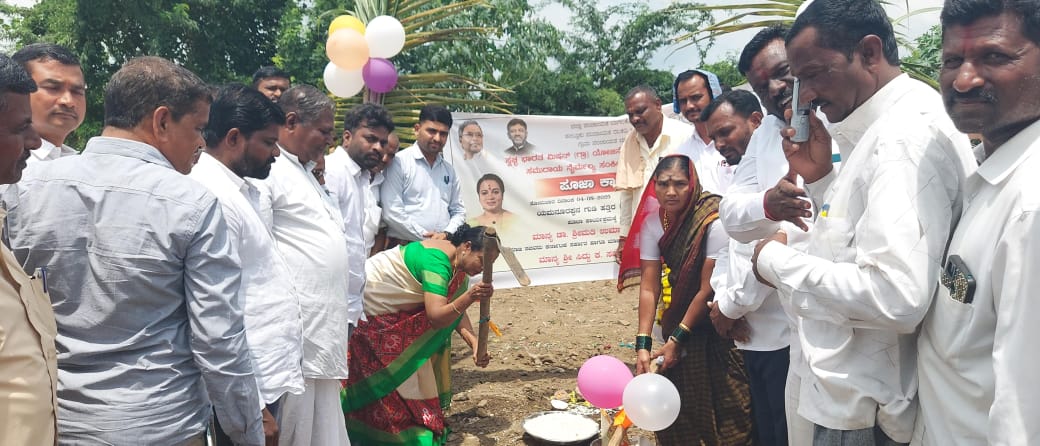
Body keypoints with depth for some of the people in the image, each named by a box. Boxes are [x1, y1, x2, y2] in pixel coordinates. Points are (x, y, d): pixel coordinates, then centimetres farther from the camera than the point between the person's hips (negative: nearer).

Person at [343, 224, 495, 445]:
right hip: (365, 315, -9)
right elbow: (435, 316, -38)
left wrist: (475, 344, -15)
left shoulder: (457, 264, -2)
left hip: (392, 314, 9)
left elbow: (456, 309, -2)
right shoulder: (437, 261, -31)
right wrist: (470, 297, -51)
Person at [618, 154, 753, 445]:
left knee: (723, 403, -1)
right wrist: (643, 343, -17)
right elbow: (649, 287, -10)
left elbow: (708, 289, -20)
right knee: (676, 400, 11)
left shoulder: (712, 223, -25)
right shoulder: (652, 223, -9)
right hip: (679, 317, 5)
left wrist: (678, 338, -14)